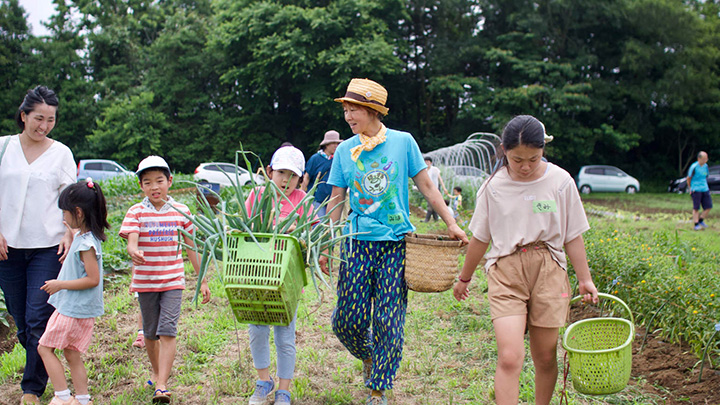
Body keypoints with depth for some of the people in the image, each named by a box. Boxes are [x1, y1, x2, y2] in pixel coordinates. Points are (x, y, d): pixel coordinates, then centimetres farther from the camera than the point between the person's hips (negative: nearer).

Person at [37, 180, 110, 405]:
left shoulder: (86, 244, -22)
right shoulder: (82, 236, 8)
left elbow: (93, 279, -24)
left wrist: (61, 284, -19)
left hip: (75, 309, -9)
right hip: (77, 308, 9)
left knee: (45, 347, 0)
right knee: (72, 355, 13)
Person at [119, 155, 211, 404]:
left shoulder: (181, 211, 1)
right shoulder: (136, 212, -4)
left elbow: (191, 247, 7)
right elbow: (131, 243, -18)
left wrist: (202, 280, 9)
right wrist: (134, 252, -43)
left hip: (173, 281, 0)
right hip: (145, 281, 1)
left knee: (167, 331, -12)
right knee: (150, 333, 14)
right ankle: (157, 373, 37)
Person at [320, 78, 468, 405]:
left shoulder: (403, 142, 0)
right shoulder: (344, 151, 5)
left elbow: (426, 185, 5)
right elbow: (336, 200, 9)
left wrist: (451, 224, 1)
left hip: (396, 243, -2)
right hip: (358, 242, 2)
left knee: (387, 321, -2)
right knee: (347, 320, -1)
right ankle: (368, 357, 31)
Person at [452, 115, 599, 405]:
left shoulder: (560, 181, -1)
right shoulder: (494, 186, 0)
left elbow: (573, 236, 7)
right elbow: (480, 238, 12)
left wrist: (585, 279, 4)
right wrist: (464, 278, 19)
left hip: (548, 272, 1)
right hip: (505, 274, -1)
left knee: (545, 357, 7)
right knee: (509, 358, -14)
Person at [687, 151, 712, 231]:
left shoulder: (705, 166, 6)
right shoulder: (694, 167, -12)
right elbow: (688, 178, -2)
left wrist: (706, 186, 18)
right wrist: (690, 189, 2)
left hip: (705, 189, 6)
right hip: (696, 190, -6)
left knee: (708, 206, 2)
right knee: (696, 208, -3)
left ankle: (701, 220, 20)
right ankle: (696, 225, 3)